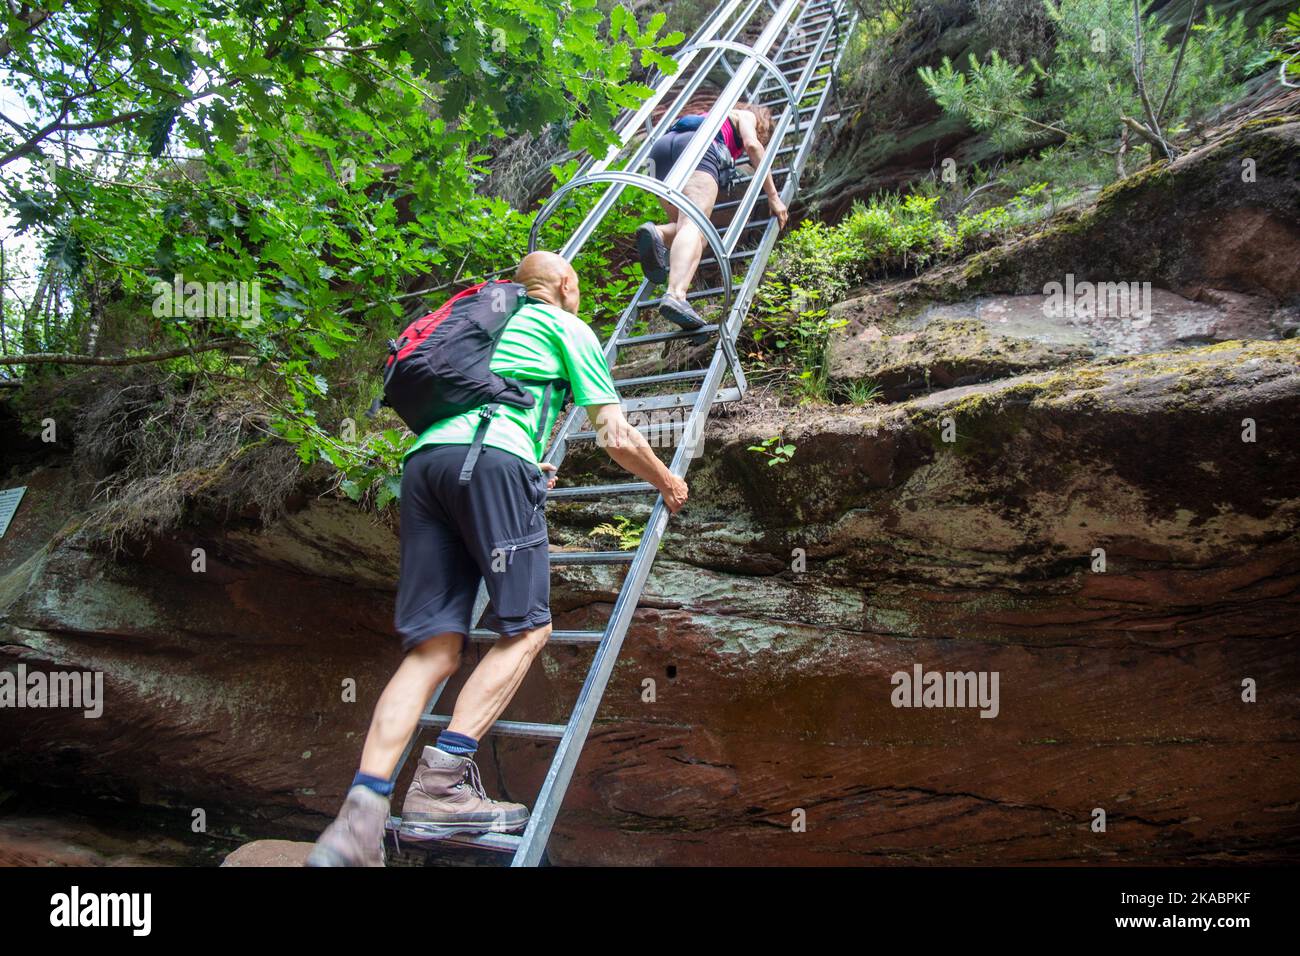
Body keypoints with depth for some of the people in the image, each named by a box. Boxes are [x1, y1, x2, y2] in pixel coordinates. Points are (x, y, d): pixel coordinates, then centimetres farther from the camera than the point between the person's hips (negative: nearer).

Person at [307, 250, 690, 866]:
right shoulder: (569, 329, 19)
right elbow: (617, 439, 13)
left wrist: (528, 471, 52)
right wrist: (667, 484, 31)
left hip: (421, 462, 7)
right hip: (491, 458, -6)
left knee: (433, 648, 0)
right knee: (526, 627, 0)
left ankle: (359, 817, -12)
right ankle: (439, 782, -12)